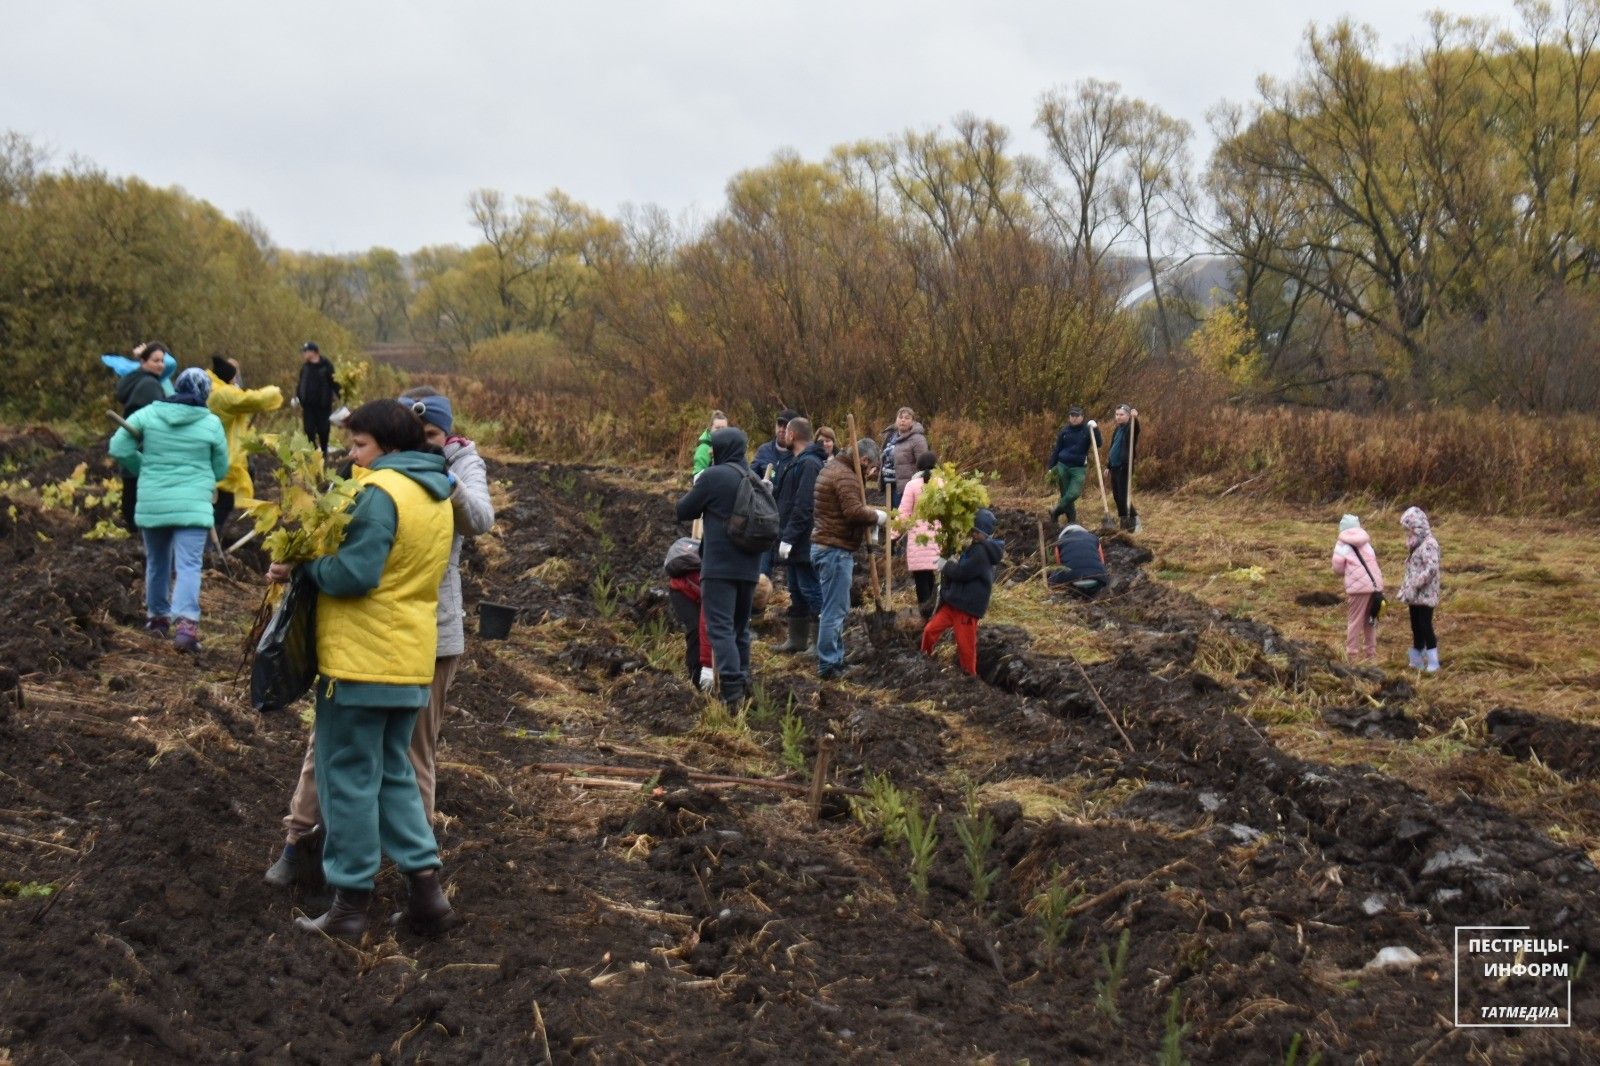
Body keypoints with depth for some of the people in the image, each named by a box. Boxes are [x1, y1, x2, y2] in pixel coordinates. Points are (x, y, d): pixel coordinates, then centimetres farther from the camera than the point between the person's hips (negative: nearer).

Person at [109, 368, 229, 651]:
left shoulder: (148, 414, 1)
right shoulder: (212, 424, -2)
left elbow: (118, 449, 0)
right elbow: (220, 470, 7)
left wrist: (144, 470, 15)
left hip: (152, 504, 2)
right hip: (192, 505, -2)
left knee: (156, 562, 20)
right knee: (189, 564, -8)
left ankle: (157, 616, 34)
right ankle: (186, 623, -25)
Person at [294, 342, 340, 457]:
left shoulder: (326, 366, -6)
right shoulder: (305, 367, 8)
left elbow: (334, 383, -8)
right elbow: (300, 384, 16)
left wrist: (338, 396, -15)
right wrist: (297, 397, 8)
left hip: (323, 405, -4)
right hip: (308, 405, 4)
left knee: (323, 430, 4)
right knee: (309, 430, 3)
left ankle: (324, 451, 18)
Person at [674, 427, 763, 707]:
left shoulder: (714, 476, -10)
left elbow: (683, 512, -1)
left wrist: (695, 492, 17)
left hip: (720, 566, -7)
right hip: (749, 566, 7)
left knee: (720, 628, -9)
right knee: (740, 627, 17)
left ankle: (731, 691, -20)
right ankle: (742, 682, 21)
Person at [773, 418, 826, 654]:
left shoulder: (809, 464, -17)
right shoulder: (799, 462, 15)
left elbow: (804, 507, -24)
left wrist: (788, 538, -23)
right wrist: (786, 536, 17)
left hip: (805, 543, -10)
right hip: (796, 544, 10)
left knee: (810, 590, -6)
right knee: (796, 592, 16)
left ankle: (820, 641, -2)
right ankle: (797, 639, 24)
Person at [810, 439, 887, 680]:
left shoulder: (831, 468, 17)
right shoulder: (845, 476, -16)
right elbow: (854, 512, -26)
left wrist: (863, 479, 13)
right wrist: (877, 516, -10)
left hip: (823, 546, 11)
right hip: (835, 550, -11)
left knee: (837, 608, 18)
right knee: (834, 610, -7)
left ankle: (836, 658, 24)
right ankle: (828, 665, -4)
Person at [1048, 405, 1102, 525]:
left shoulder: (1087, 430, -1)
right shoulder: (1064, 431, 4)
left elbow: (1099, 444, -13)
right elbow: (1057, 450, 9)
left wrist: (1096, 429, -24)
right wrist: (1051, 466, 7)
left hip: (1079, 468, -2)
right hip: (1063, 466, 2)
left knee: (1074, 493, -18)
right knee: (1066, 494, 4)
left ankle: (1056, 510, 1)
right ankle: (1071, 520, 16)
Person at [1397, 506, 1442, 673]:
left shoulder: (1429, 544, -14)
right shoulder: (1415, 544, 15)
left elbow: (1431, 568, -24)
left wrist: (1414, 585, -22)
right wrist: (1405, 589, 14)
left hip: (1425, 594, -9)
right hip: (1415, 594, 9)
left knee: (1425, 626, -9)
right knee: (1416, 627, 12)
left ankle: (1432, 663, -6)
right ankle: (1418, 661, 19)